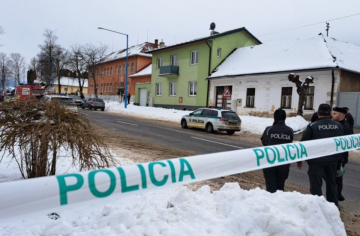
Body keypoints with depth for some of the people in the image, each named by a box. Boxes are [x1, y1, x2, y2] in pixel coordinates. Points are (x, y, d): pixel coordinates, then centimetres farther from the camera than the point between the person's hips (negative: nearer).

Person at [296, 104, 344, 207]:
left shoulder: (312, 126, -12)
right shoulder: (339, 126, 4)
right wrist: (339, 158, 24)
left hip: (316, 160, -5)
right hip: (333, 160, 6)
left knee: (316, 186, 3)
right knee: (332, 184, 20)